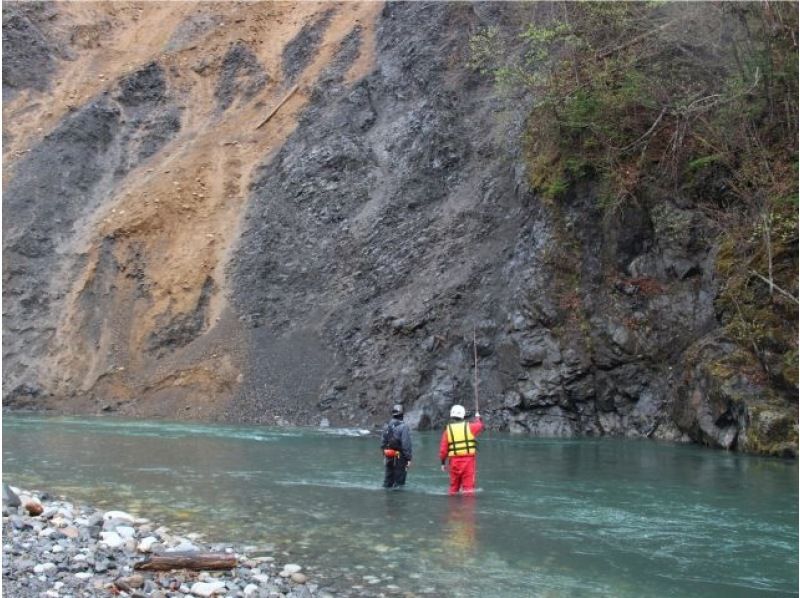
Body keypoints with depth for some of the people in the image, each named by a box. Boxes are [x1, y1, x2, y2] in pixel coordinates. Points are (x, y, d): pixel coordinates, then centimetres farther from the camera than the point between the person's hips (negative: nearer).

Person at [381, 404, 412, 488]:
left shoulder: (387, 426, 5)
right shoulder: (403, 427, -15)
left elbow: (382, 443, 10)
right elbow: (406, 444, -18)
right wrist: (408, 458, -14)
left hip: (388, 456, 6)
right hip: (400, 457, -6)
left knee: (388, 481, 16)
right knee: (399, 481, 2)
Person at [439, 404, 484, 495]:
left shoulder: (448, 430, 0)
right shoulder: (469, 426, -2)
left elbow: (443, 449, 0)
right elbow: (480, 426, 20)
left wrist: (443, 462, 12)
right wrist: (478, 418, 42)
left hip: (454, 460, 2)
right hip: (468, 459, -2)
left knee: (454, 486, 16)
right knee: (468, 485, -1)